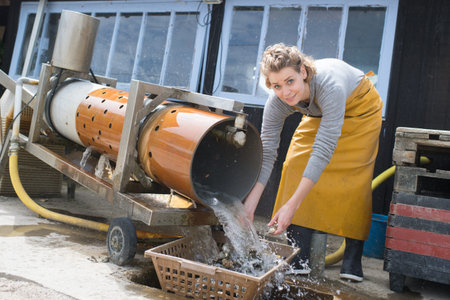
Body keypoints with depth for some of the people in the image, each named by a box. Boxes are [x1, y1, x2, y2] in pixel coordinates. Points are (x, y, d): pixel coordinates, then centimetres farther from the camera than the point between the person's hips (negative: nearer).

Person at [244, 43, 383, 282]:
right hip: (318, 114, 4)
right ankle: (299, 258, -7)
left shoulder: (330, 85, -44)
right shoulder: (277, 103, -28)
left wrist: (292, 205, -50)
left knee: (352, 177, -15)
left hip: (360, 110, -3)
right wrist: (249, 204, -32)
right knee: (297, 165, -13)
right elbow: (266, 154, -25)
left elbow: (324, 150, -47)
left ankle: (352, 260, -1)